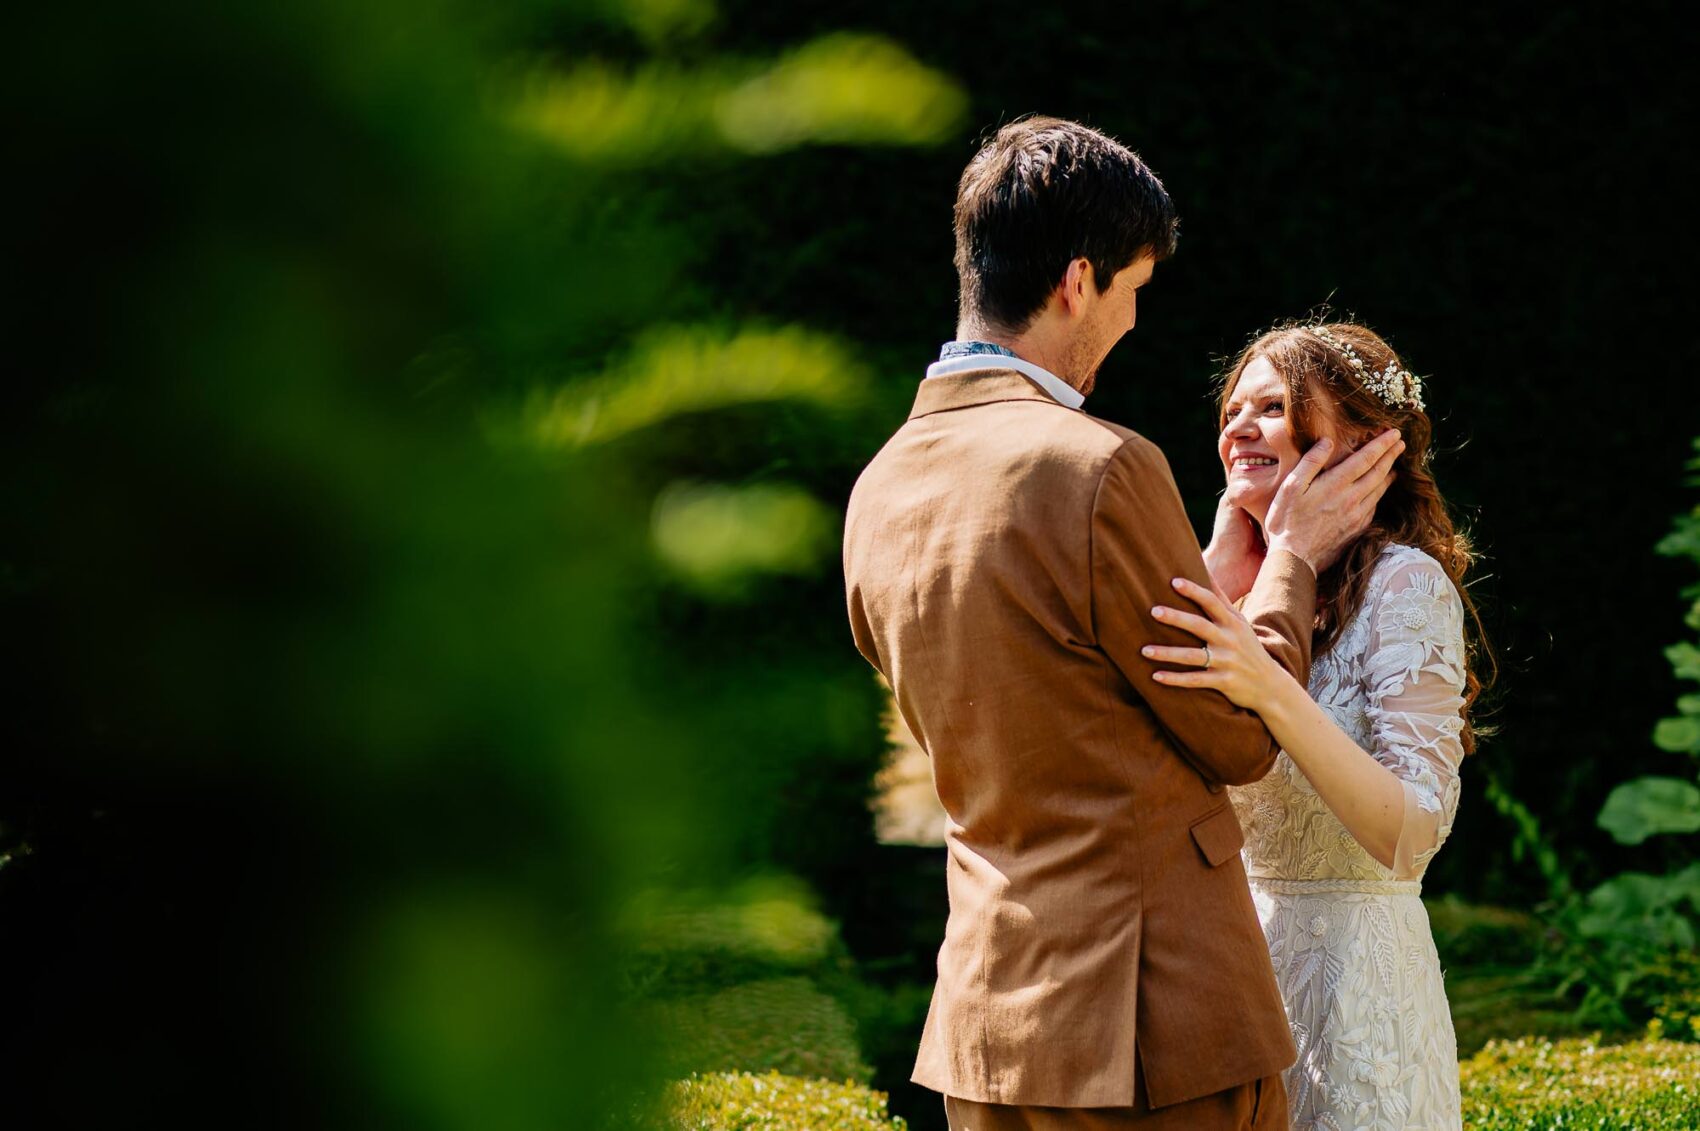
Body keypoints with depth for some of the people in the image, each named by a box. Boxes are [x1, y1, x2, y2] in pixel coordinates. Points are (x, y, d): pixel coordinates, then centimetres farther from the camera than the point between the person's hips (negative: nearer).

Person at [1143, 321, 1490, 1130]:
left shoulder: (1404, 583, -11)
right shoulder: (1255, 592, 10)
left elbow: (1414, 834, -22)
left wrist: (1271, 691, -34)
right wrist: (1223, 573, -2)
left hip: (1352, 968, -7)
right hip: (1241, 960, 7)